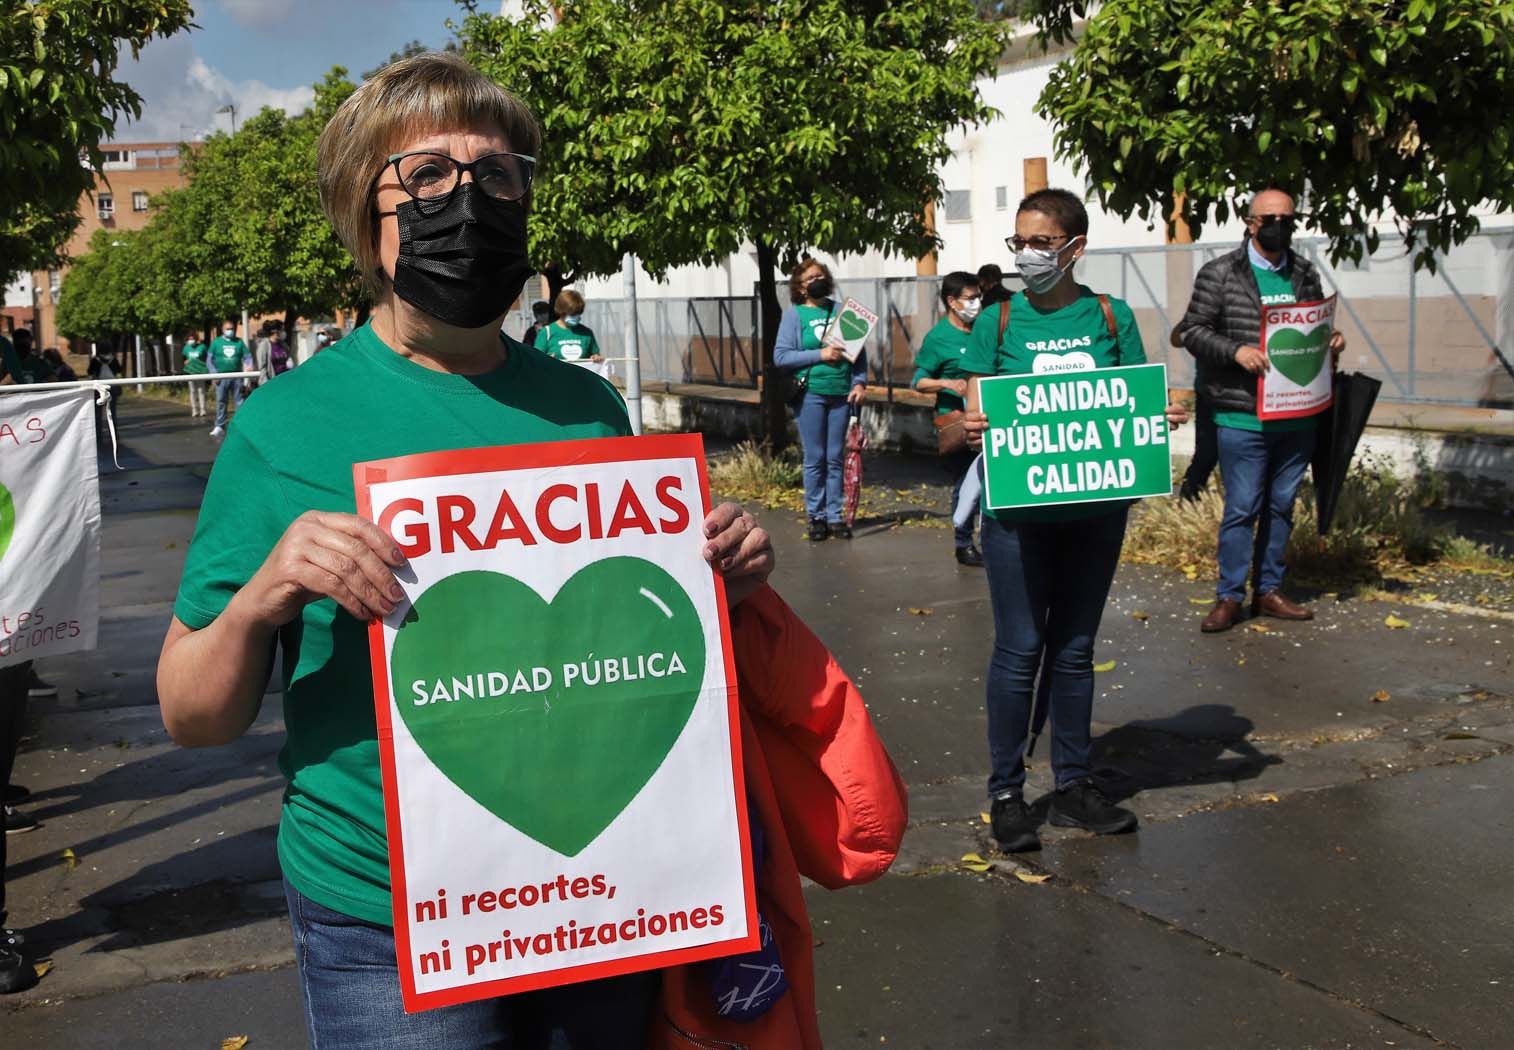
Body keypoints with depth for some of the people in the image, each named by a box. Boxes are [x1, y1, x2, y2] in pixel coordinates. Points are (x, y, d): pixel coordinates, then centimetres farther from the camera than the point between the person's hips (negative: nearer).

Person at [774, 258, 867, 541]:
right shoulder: (794, 315, 2)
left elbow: (859, 350, 13)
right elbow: (781, 356, -5)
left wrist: (860, 382, 0)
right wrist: (820, 354, -12)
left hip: (841, 393, 3)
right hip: (811, 393, -2)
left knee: (836, 458, 5)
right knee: (815, 458, 0)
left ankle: (835, 516, 11)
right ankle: (816, 516, 9)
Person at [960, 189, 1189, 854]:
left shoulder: (1111, 317, 5)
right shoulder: (998, 320, 1)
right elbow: (975, 412, -1)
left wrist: (1164, 415, -13)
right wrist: (972, 427, -23)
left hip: (1096, 505, 2)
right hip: (1019, 506, -2)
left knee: (1075, 648, 12)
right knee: (1020, 648, 0)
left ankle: (1074, 786, 23)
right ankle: (1006, 793, 11)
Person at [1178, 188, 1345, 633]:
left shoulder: (1305, 275, 12)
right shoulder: (1219, 274, -3)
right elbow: (1194, 330, -6)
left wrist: (1331, 342, 0)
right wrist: (1236, 350, -21)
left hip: (1296, 418, 5)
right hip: (1242, 419, -5)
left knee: (1281, 506, 13)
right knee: (1242, 509, -1)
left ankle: (1268, 590, 25)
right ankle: (1229, 596, 10)